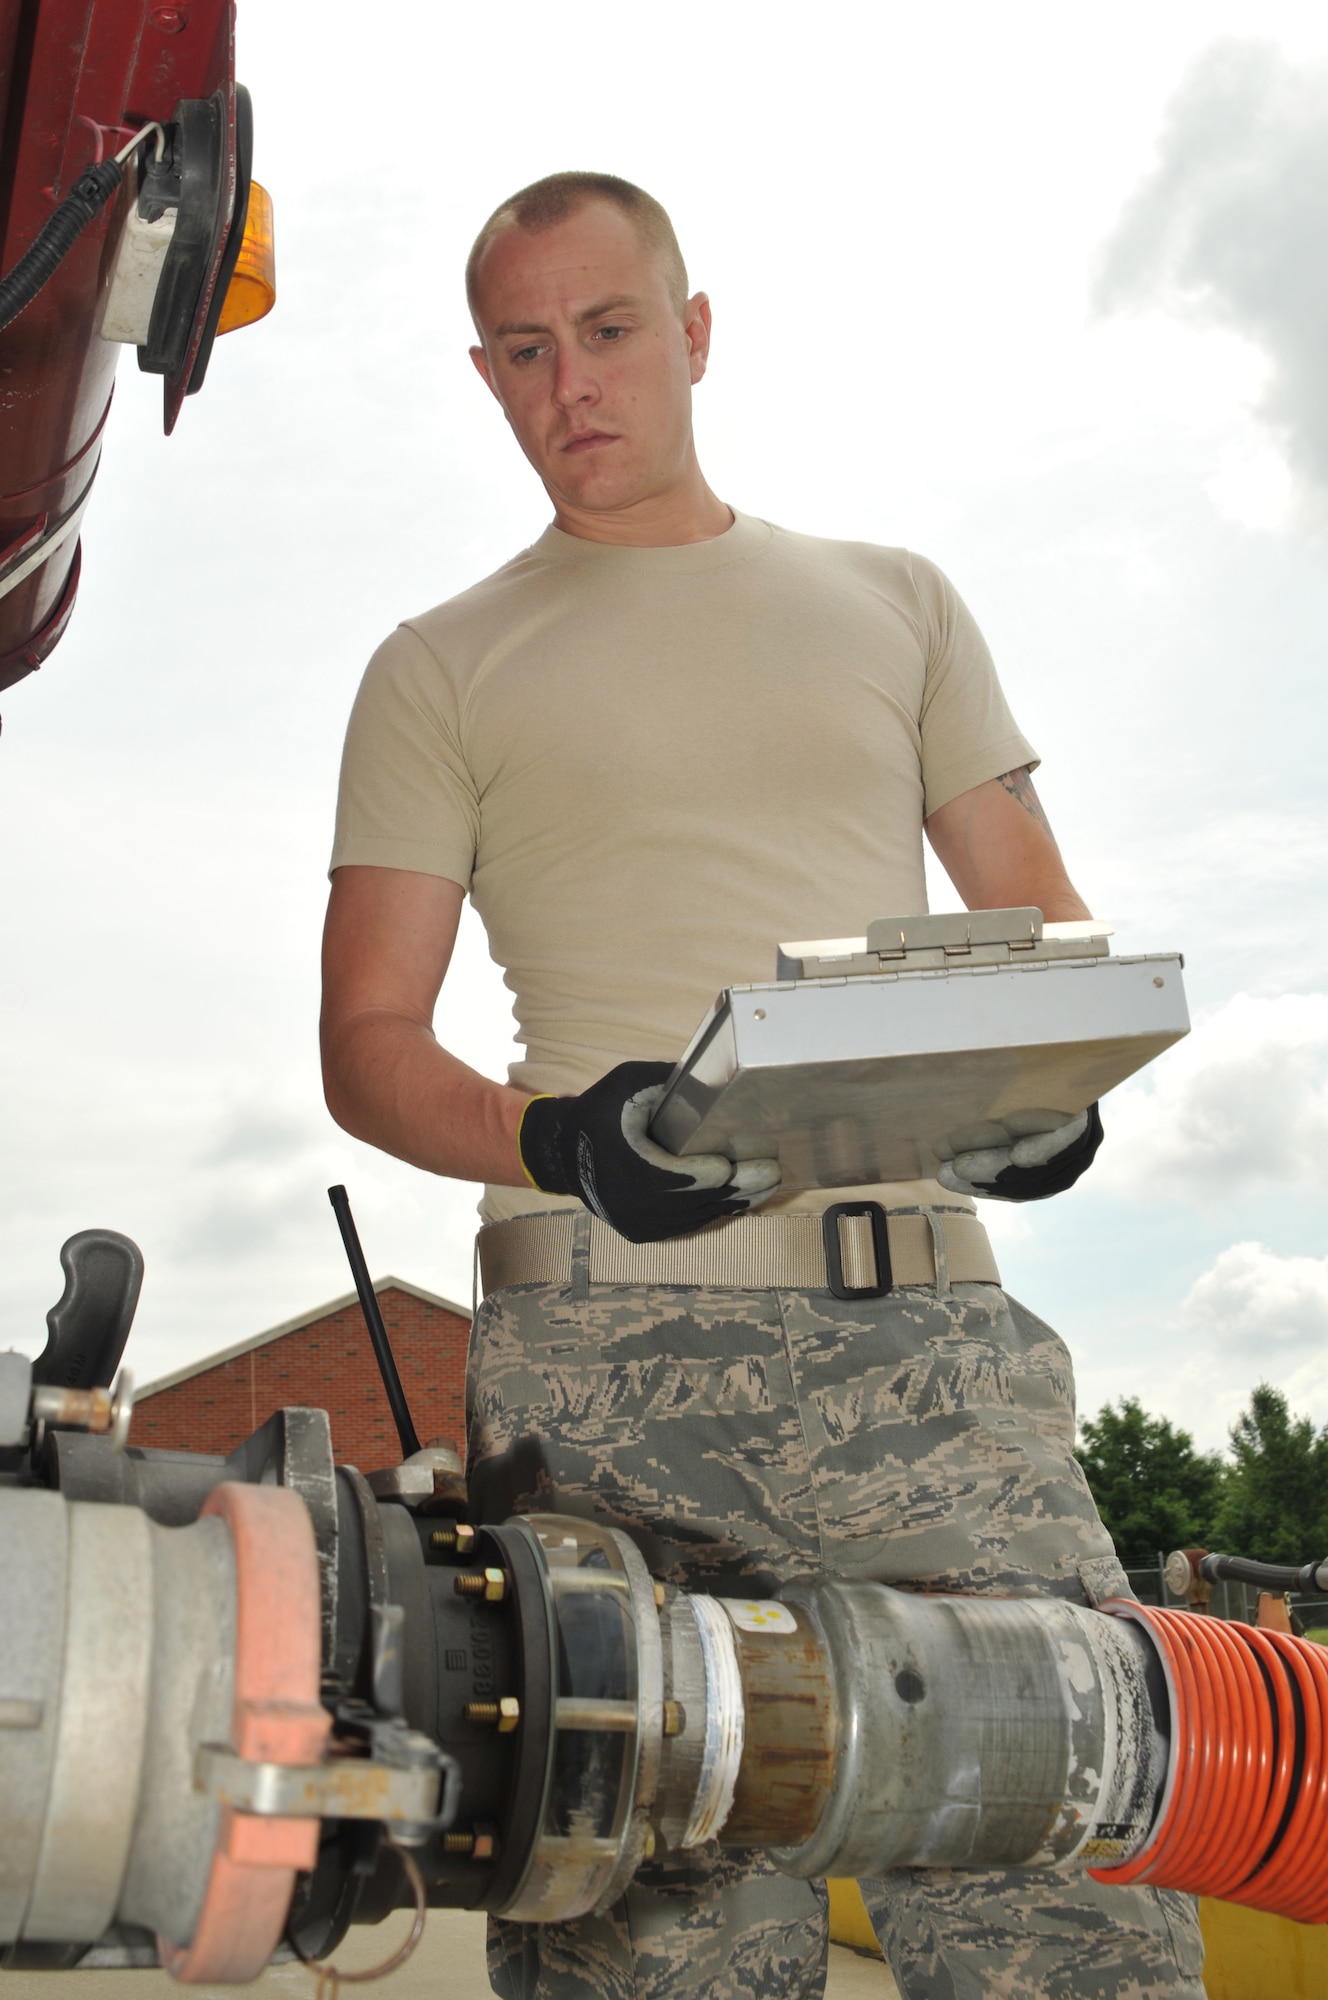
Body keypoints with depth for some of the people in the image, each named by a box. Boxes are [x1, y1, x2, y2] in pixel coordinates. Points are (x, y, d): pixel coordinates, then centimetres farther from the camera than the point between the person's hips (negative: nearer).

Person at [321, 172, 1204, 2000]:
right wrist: (555, 1140, -11)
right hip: (604, 1326, -1)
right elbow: (368, 1043, 10)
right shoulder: (442, 669, 16)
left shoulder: (893, 602, 22)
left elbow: (1040, 927, 21)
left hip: (926, 1322, 2)